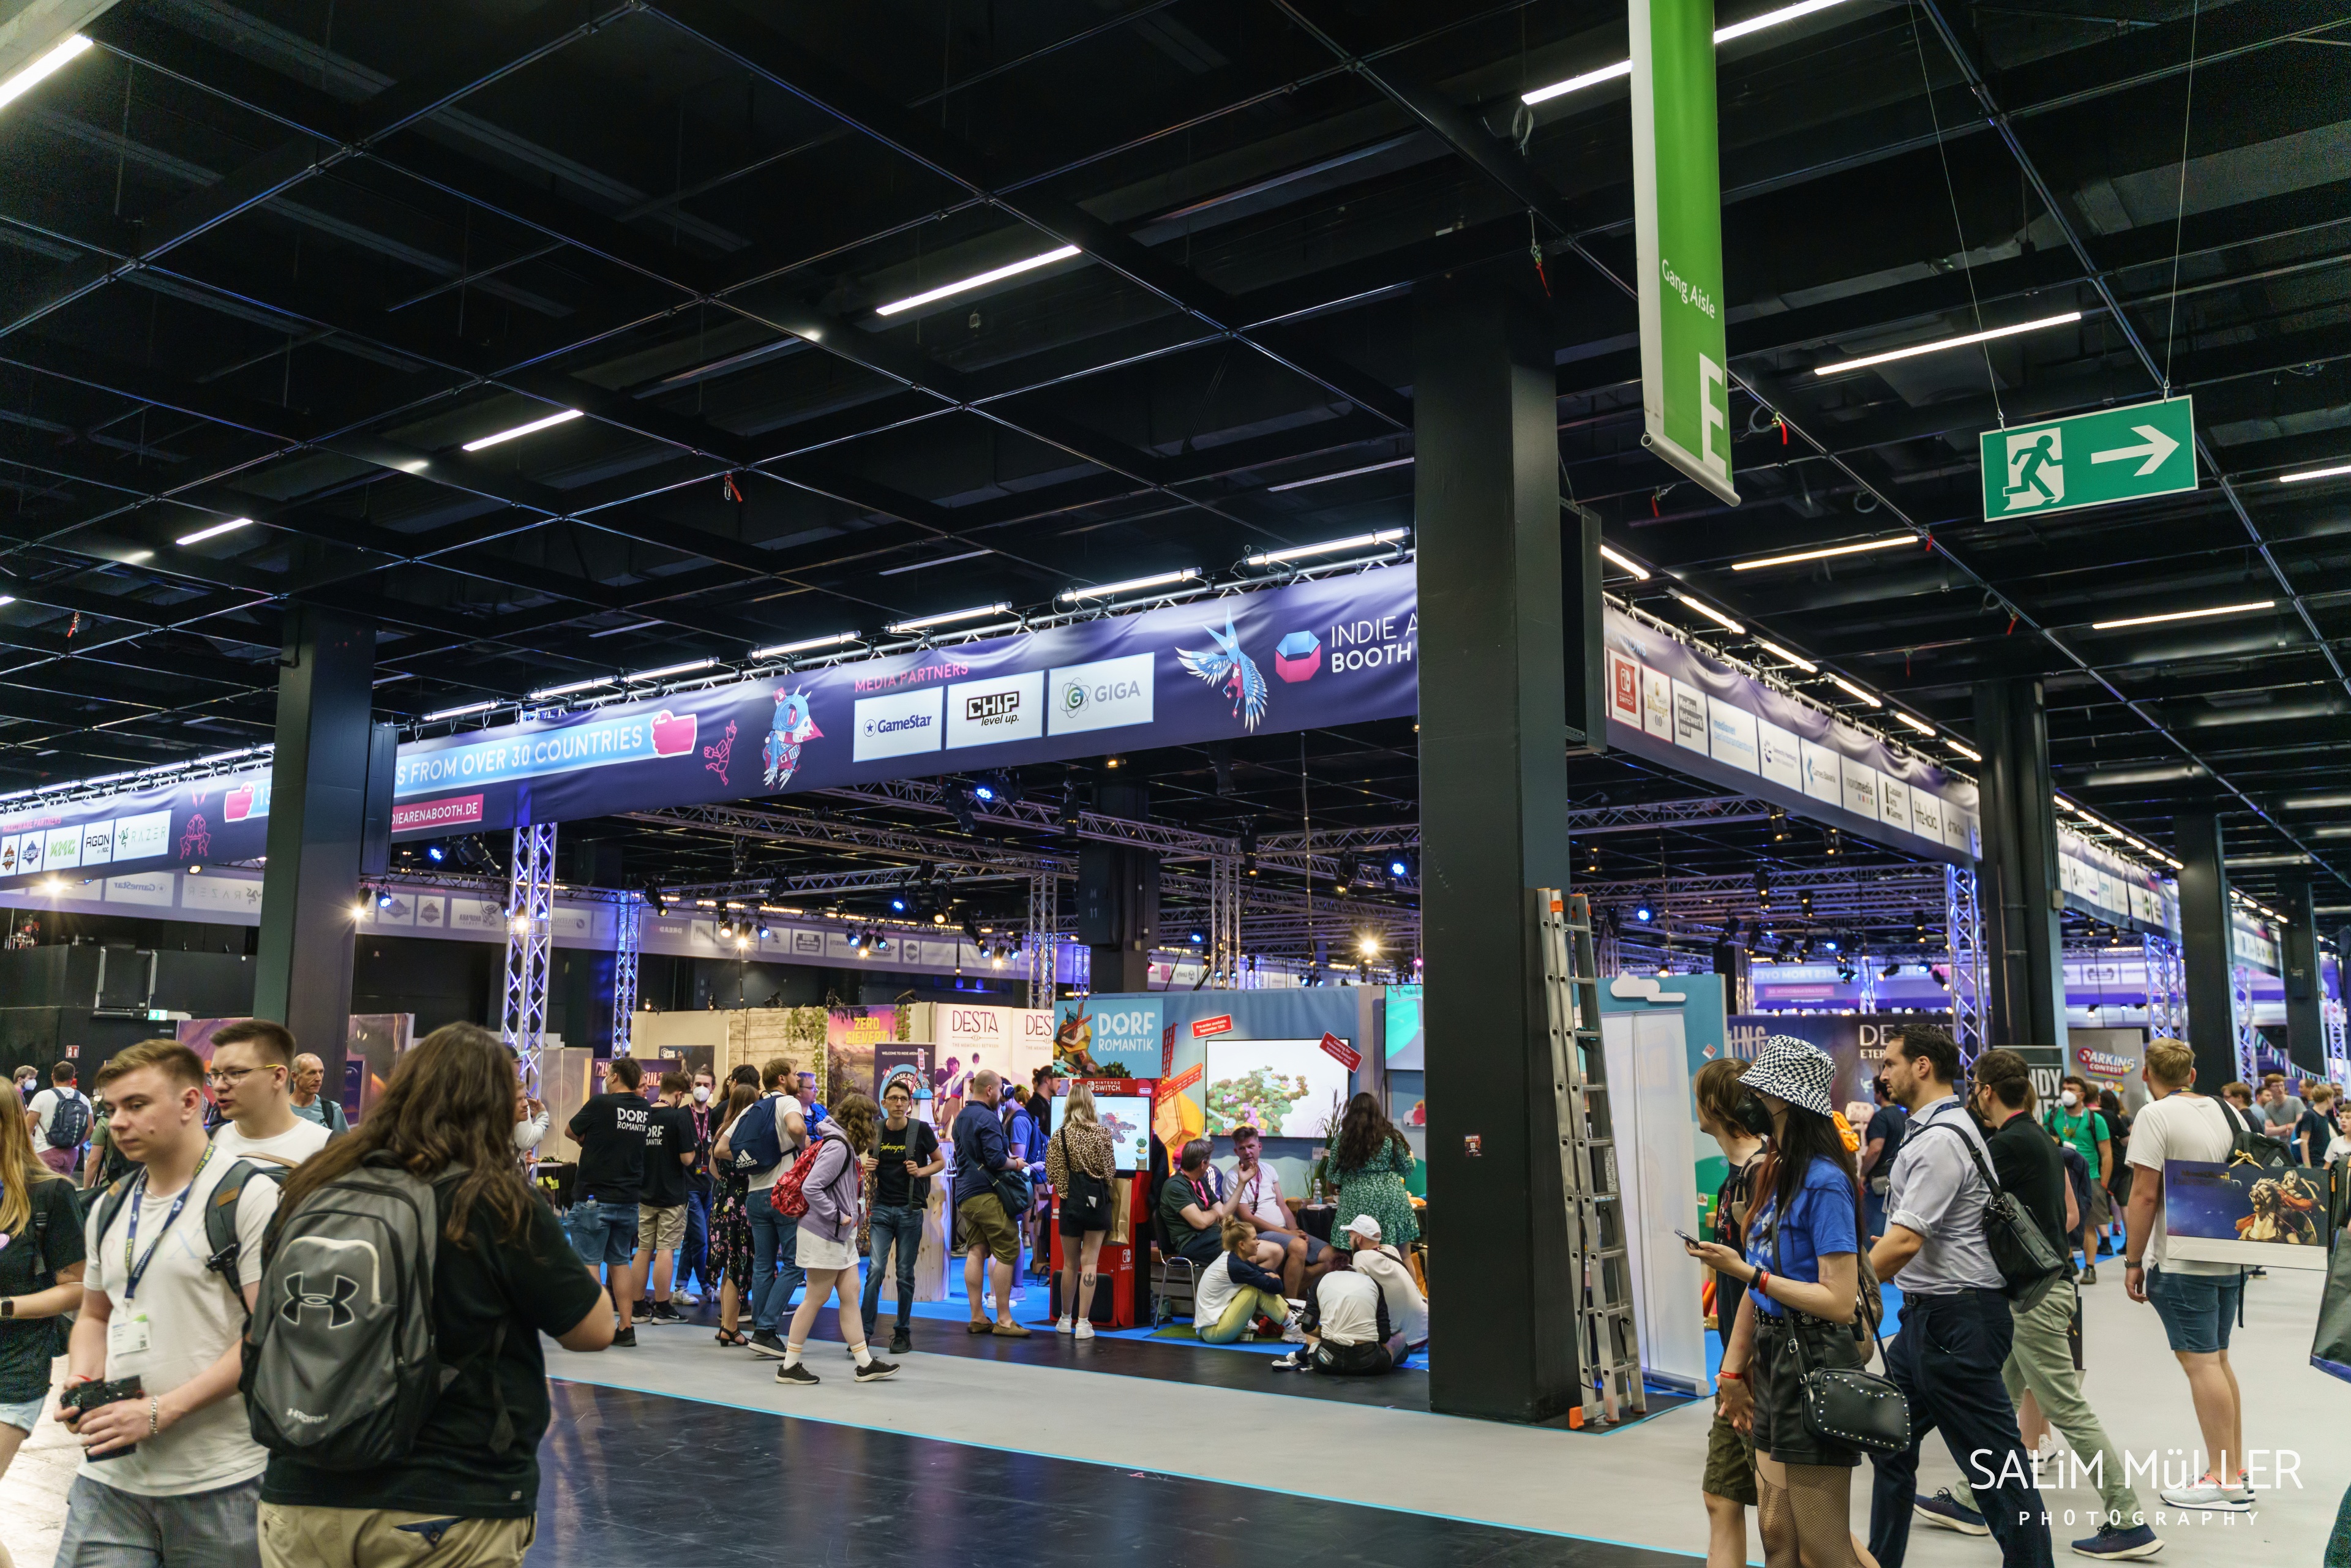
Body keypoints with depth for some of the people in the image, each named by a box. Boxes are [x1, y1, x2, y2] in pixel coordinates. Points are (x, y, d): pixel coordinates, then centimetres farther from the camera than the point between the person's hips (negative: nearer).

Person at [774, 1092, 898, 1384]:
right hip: (824, 1235, -10)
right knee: (816, 1299, 0)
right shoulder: (838, 1147, -20)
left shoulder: (846, 1146, 9)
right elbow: (810, 1188, -26)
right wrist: (838, 1216, -19)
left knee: (851, 1295, 10)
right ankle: (789, 1367, 10)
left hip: (841, 1235, 10)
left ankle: (865, 1363, 14)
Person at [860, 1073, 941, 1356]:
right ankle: (864, 1331, -4)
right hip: (881, 1208, 1)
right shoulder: (875, 1131, 2)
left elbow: (940, 1162, 7)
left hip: (910, 1210, -1)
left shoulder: (921, 1130, -4)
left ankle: (903, 1332, 16)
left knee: (905, 1274, 5)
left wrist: (921, 1171, -12)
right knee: (875, 1269, -9)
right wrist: (867, 1168, -5)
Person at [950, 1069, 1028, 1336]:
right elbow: (996, 1160, -21)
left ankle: (977, 1317, 10)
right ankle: (1003, 1319, -5)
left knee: (976, 1251, 9)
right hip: (987, 1193, -9)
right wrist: (1015, 1164, -2)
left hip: (965, 1194, 9)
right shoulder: (988, 1118, -14)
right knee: (1007, 1251, -5)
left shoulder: (961, 1117, 16)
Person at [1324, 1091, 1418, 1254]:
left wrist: (1334, 1194, 25)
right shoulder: (1391, 1136, 3)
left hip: (1357, 1203, 0)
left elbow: (1334, 1176, 5)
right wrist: (1410, 1156, 30)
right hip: (1391, 1196, 0)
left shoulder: (1342, 1139, 2)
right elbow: (1407, 1169, 9)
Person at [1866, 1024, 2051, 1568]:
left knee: (1994, 1461, -1)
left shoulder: (1940, 1141, -19)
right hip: (1928, 1314, 11)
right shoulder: (1936, 1130, 13)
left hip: (1955, 1319, -11)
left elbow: (1905, 1241, -24)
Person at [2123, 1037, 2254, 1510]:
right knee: (2218, 1360, 16)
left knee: (2200, 1363, -3)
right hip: (2230, 1258, 8)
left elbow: (2145, 1194, -16)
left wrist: (2133, 1262, -8)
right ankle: (2235, 1468, 22)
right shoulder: (2227, 1112, 9)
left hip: (2182, 1262, -8)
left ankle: (2224, 1480, 0)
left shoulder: (2155, 1116, -12)